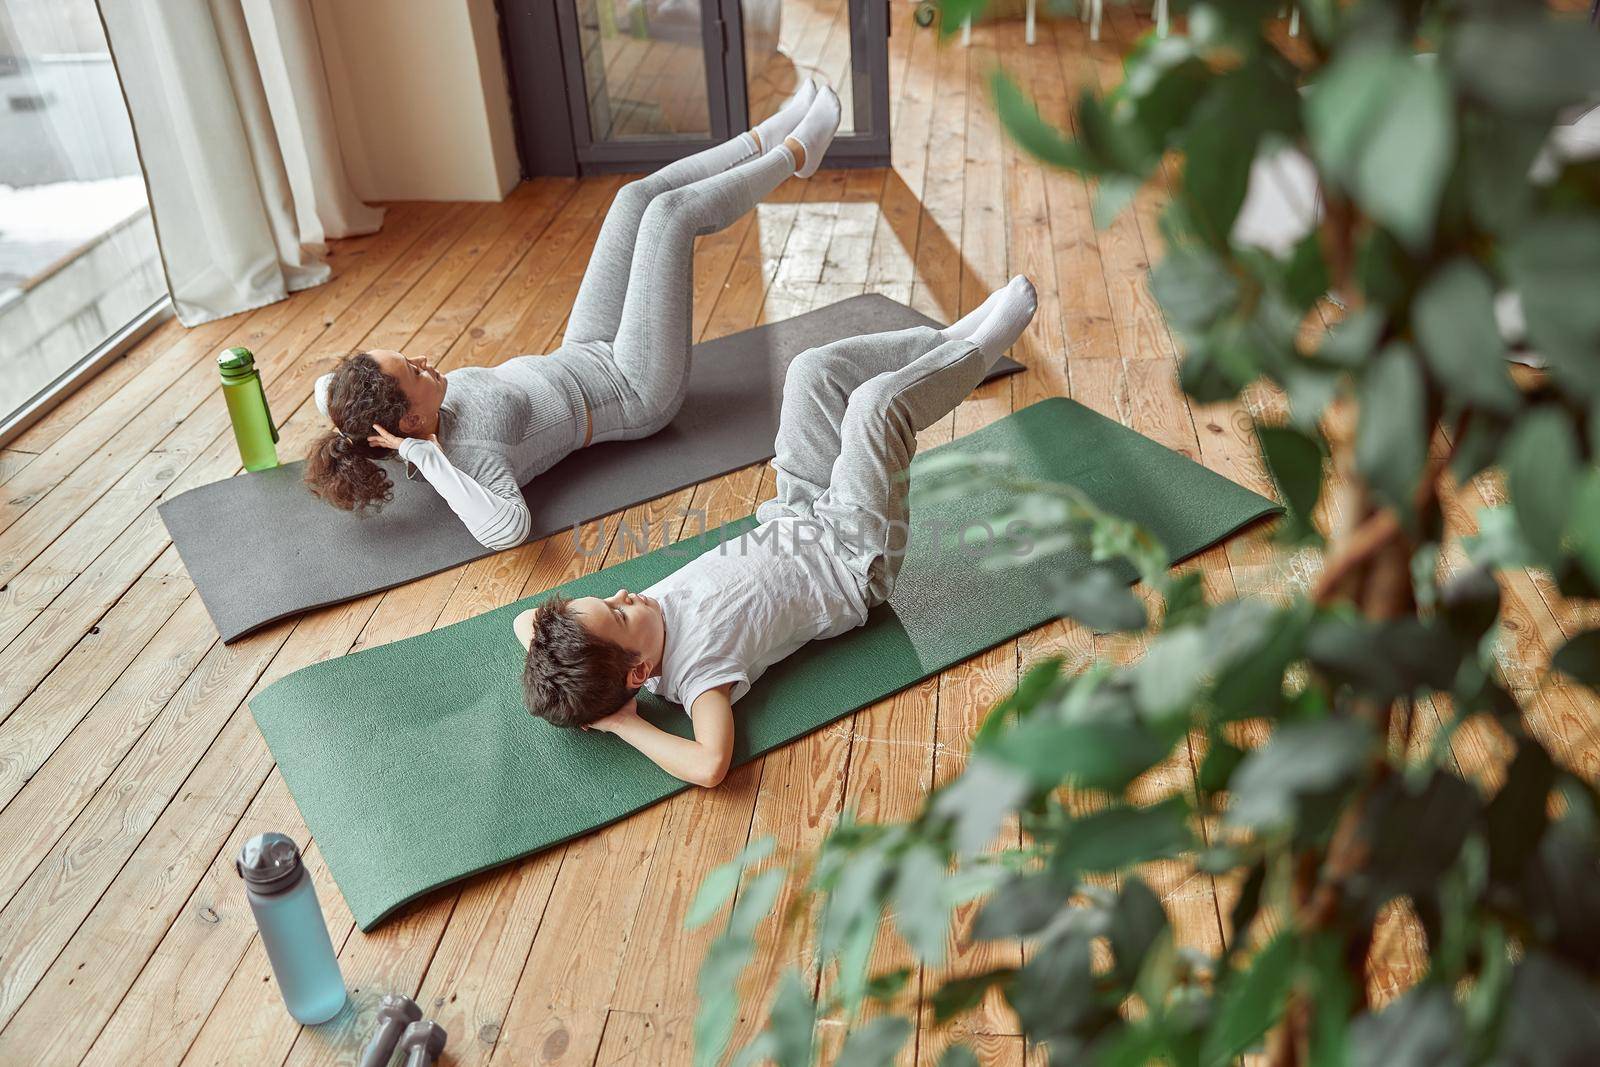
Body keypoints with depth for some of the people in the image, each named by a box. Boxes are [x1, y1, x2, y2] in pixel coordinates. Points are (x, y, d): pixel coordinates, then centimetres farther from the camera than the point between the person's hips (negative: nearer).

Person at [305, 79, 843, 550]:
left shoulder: (415, 429, -16)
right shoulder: (468, 457, -36)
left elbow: (326, 387, 3)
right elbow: (508, 528, -59)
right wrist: (425, 457, -49)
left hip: (586, 359, 8)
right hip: (637, 392, -8)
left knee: (639, 196, 4)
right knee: (671, 210, -9)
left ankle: (768, 140, 26)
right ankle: (793, 155, 20)